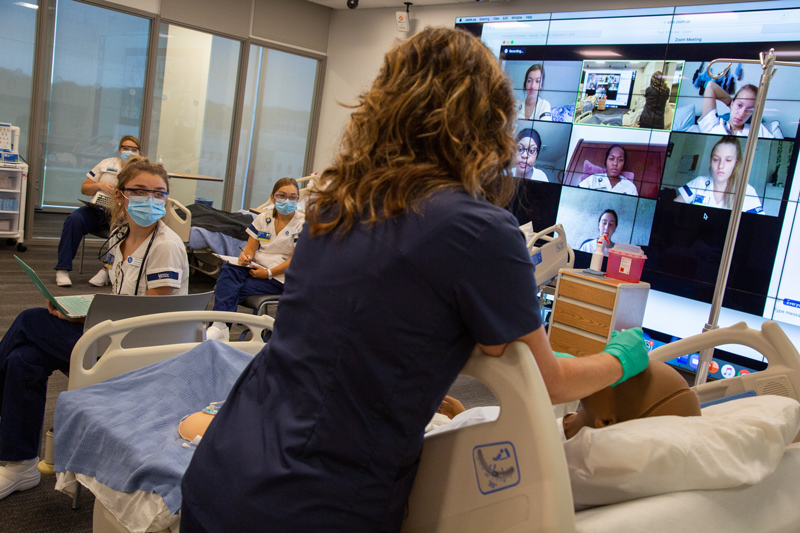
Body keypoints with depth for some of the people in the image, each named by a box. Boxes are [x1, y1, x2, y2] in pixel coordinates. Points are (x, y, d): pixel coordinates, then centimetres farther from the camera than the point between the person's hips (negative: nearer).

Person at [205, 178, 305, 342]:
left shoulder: (303, 224, -3)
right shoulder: (263, 219, 14)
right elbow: (250, 247, 11)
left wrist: (269, 273, -18)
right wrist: (245, 256, -15)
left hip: (280, 277, -5)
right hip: (256, 267, 5)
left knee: (237, 289, -28)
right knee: (228, 270, -29)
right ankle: (219, 325, -41)